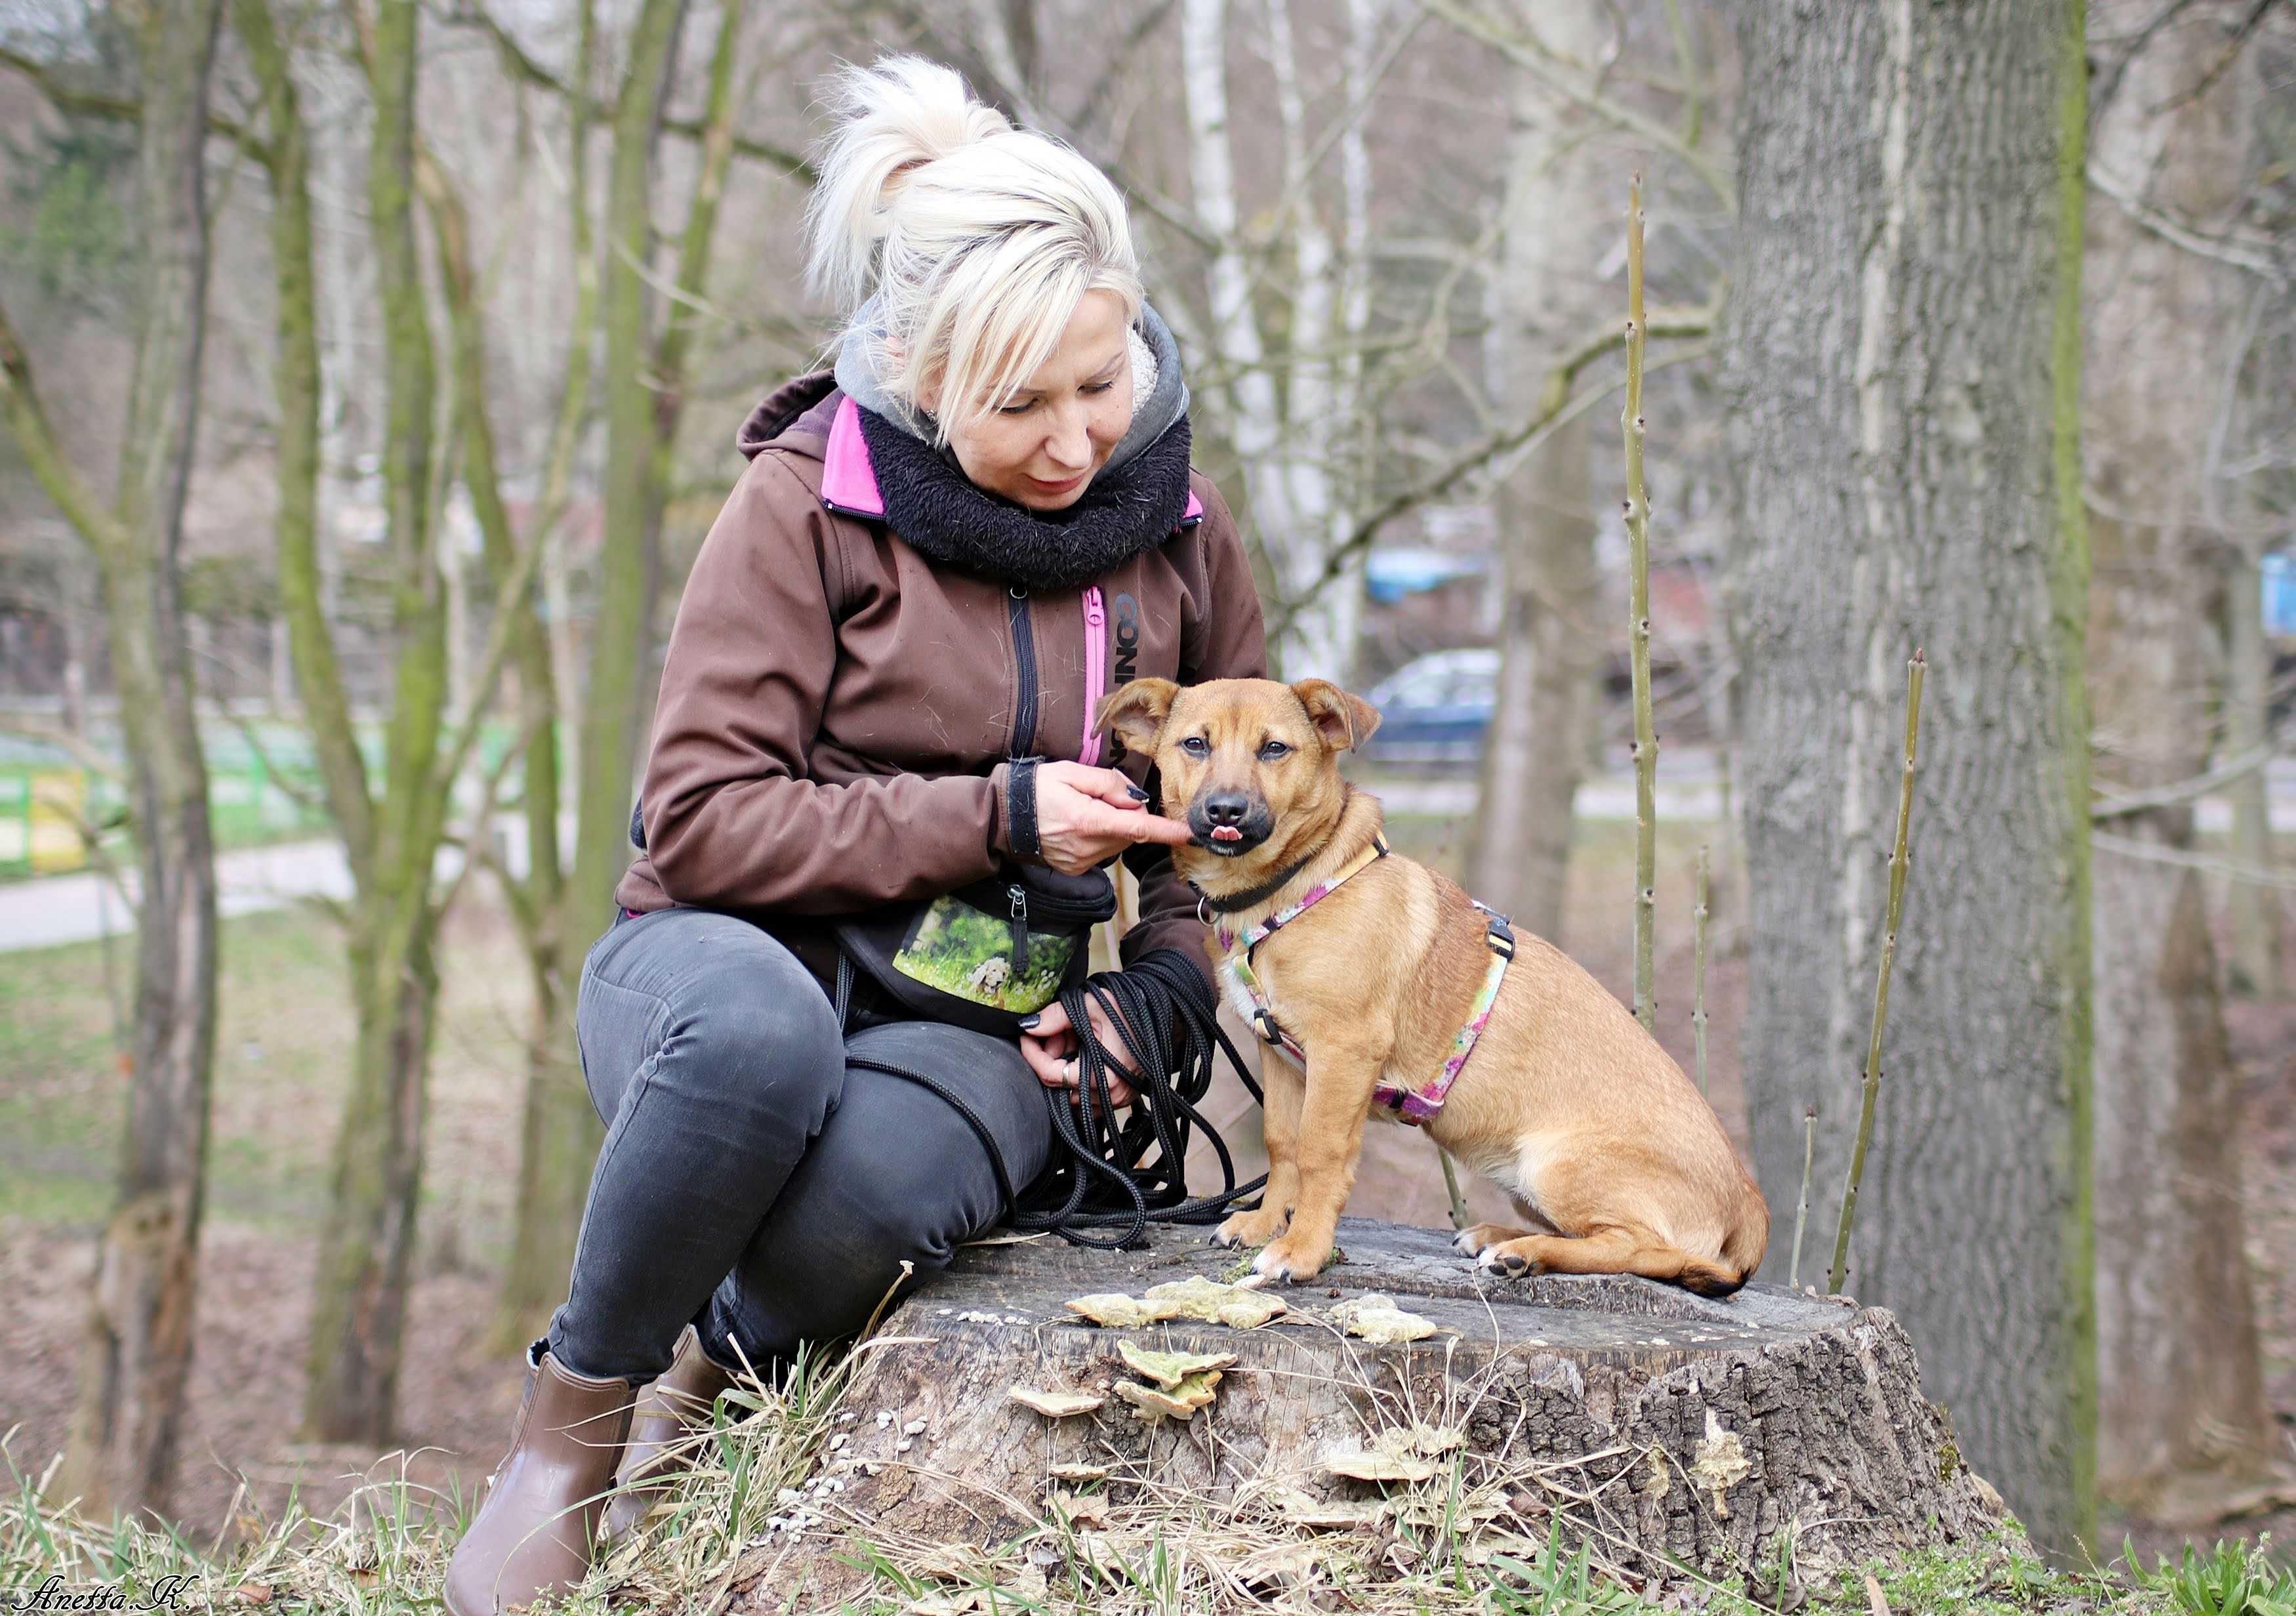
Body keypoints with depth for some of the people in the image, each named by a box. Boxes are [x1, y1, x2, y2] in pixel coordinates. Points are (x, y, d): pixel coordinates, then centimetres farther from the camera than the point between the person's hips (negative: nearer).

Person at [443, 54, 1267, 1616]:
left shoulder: (1179, 523, 5)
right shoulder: (806, 503, -8)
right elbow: (701, 818, -11)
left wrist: (1146, 992, 1)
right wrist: (992, 817, -17)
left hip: (979, 1011, 2)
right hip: (736, 956, -2)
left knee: (874, 1185, -38)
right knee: (756, 1024, -42)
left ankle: (728, 1354, 0)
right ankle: (578, 1403, -16)